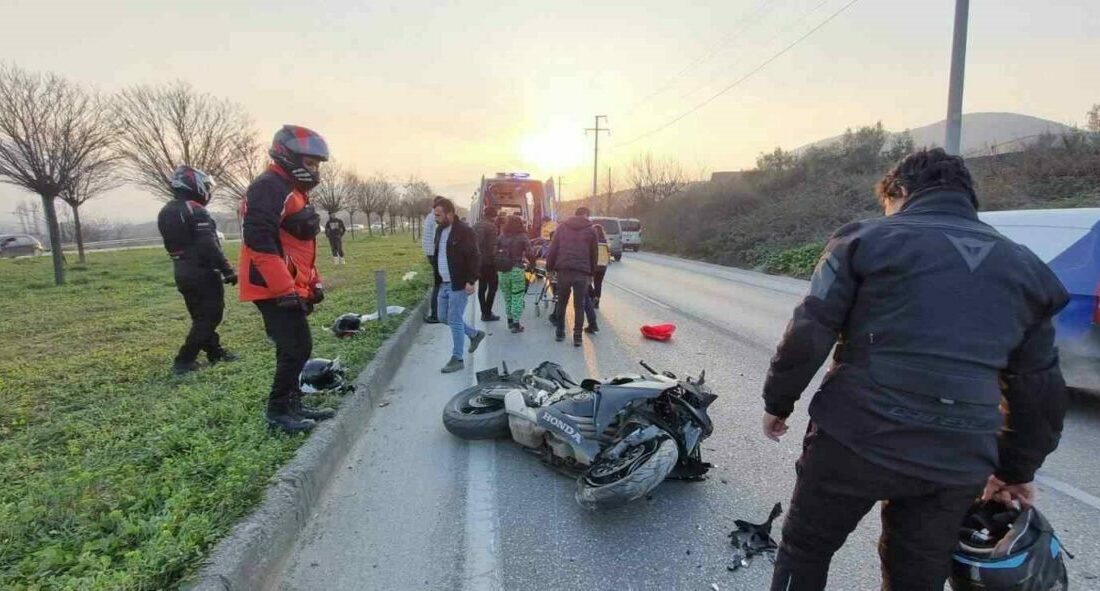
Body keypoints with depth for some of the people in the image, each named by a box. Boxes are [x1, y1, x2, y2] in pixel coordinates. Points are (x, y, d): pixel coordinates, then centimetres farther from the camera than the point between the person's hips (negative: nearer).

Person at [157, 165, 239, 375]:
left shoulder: (165, 213, 12)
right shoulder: (195, 211, -17)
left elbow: (173, 244, 18)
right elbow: (209, 246, -23)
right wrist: (227, 270, -18)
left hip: (182, 273, 9)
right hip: (202, 273, -9)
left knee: (200, 316, 17)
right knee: (209, 316, -1)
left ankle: (215, 352, 27)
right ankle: (183, 361, -2)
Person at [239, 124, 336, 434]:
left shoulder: (295, 191, 20)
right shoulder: (268, 188, -13)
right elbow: (259, 242, -23)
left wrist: (314, 282, 20)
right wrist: (285, 289, -24)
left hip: (291, 288, 10)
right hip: (275, 289, -10)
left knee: (300, 347, 14)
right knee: (295, 349, -7)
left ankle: (293, 404, 26)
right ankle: (278, 411, 8)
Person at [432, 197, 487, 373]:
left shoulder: (464, 231, -16)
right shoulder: (439, 230, 10)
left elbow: (474, 258, -19)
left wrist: (470, 281, -23)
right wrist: (438, 278, 17)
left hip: (459, 285, -9)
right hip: (444, 284, 9)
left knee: (455, 321, -4)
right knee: (444, 317, 16)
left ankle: (457, 359, 8)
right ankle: (475, 334, 34)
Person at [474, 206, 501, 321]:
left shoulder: (475, 226, 10)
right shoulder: (491, 226, -13)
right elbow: (493, 245, -18)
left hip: (478, 260, 7)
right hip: (489, 261, -7)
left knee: (482, 287, 13)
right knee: (492, 287, 2)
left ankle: (484, 312, 17)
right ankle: (487, 313, 1)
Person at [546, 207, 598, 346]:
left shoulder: (561, 227, 9)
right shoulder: (590, 230, 6)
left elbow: (552, 250, 5)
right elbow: (594, 254, 8)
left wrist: (550, 268, 12)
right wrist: (592, 273, 16)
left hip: (563, 270, 2)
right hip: (582, 272, -1)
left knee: (561, 302, 16)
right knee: (579, 305, 5)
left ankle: (560, 332, 22)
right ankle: (577, 336, 6)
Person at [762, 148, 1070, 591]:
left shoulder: (866, 239, -2)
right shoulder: (1025, 268, 12)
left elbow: (806, 337, -9)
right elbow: (1041, 390, 16)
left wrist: (777, 402, 4)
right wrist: (1017, 471, 27)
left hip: (856, 438, -4)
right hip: (956, 465, 5)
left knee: (803, 550, 17)